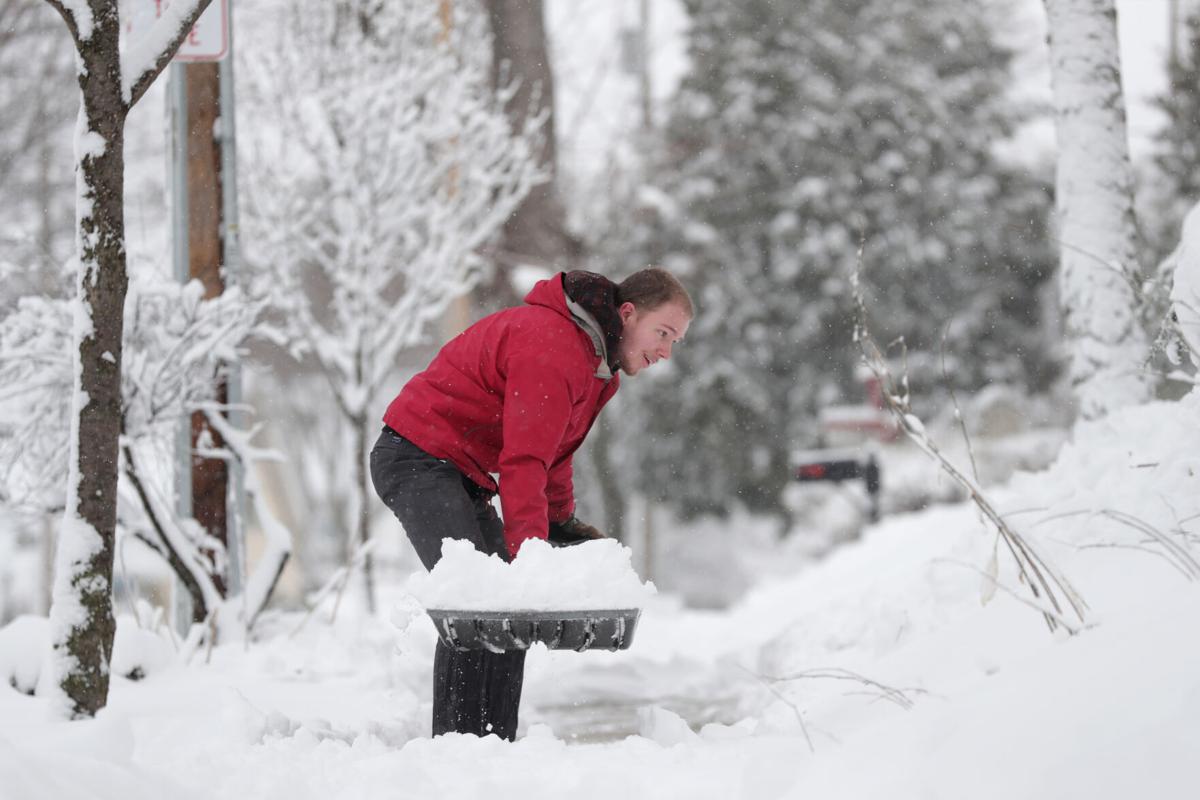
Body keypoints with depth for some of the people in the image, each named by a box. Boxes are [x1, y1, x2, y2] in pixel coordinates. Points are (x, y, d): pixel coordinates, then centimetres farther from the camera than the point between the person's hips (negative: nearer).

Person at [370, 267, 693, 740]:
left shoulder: (597, 362, 11)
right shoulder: (552, 348, -23)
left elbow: (551, 451, 22)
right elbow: (523, 462, -28)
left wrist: (561, 523, 14)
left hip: (462, 475, 11)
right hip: (418, 460, -11)